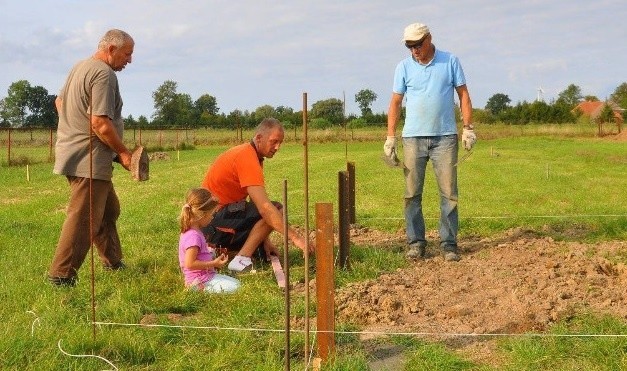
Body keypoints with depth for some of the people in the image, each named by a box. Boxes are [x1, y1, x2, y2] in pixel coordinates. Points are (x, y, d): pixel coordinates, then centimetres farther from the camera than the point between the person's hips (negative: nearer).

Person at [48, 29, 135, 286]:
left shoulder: (80, 67, 15)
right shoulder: (104, 74, -17)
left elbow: (59, 101, 28)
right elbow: (101, 123, -24)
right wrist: (123, 153, -14)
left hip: (74, 153, 11)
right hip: (89, 160, -11)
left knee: (109, 209, 21)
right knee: (84, 219, -8)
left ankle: (112, 262, 30)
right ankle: (61, 275, -5)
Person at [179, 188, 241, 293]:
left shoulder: (192, 232, 10)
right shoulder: (193, 236, -22)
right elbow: (190, 263, -26)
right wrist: (214, 263, -21)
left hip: (207, 275, 10)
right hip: (199, 283, -10)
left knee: (236, 283, 14)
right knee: (234, 288, -16)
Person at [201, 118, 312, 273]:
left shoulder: (249, 154, 12)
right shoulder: (248, 158, -20)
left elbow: (257, 202, 12)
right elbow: (264, 207, -28)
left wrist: (264, 239, 7)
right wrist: (295, 237, -27)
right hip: (213, 222, -10)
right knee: (274, 209, -18)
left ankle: (218, 249, 13)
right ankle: (241, 260, -18)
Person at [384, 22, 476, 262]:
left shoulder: (450, 62, 3)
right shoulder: (404, 67, 5)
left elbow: (463, 95, 5)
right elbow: (395, 102, 5)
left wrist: (468, 128, -3)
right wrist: (390, 137, 0)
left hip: (445, 137, -1)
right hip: (413, 137, 1)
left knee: (449, 192, 0)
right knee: (412, 193, 1)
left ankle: (449, 243, 6)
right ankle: (416, 242, 10)